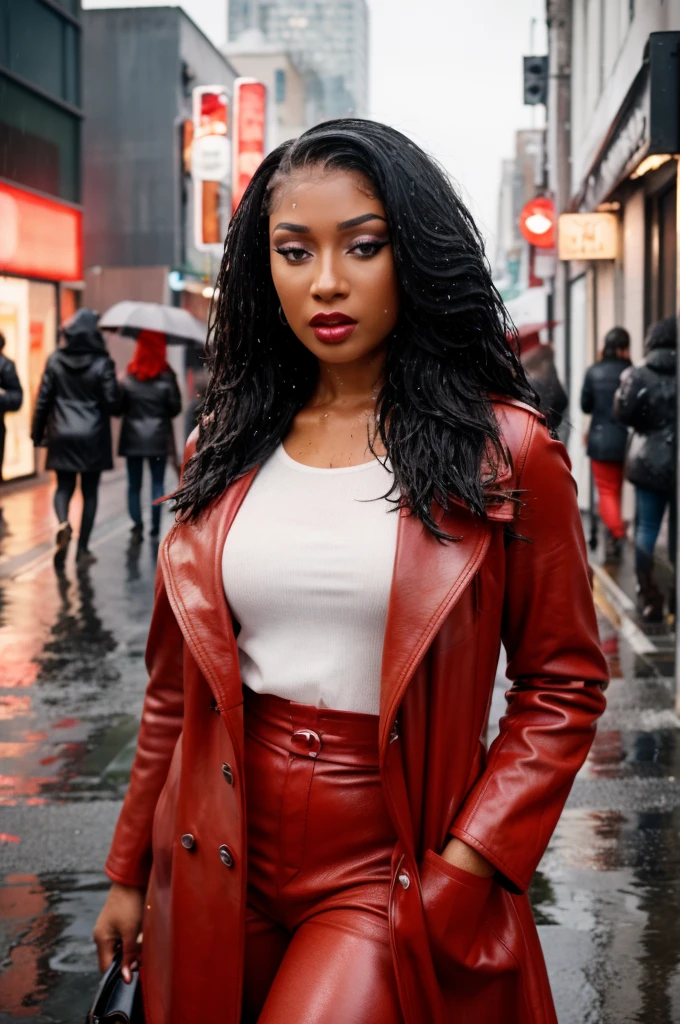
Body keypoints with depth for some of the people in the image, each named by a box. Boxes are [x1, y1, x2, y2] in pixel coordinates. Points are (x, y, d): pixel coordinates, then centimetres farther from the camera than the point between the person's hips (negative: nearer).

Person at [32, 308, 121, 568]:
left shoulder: (55, 361, -1)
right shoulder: (102, 364, -9)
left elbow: (43, 400, 1)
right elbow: (112, 403, -10)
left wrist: (38, 434, 9)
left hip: (62, 436, 2)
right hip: (93, 438, -2)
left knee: (64, 487, 13)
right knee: (89, 492, 9)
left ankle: (63, 523, -18)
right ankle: (82, 549, 9)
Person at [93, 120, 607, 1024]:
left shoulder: (504, 452, -7)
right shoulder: (227, 449, 4)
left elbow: (563, 685, -4)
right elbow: (177, 684, 9)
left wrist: (465, 865, -12)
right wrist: (131, 871, 11)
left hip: (392, 864, -4)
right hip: (222, 860, 4)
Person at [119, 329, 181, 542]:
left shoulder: (129, 376, -5)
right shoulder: (166, 377, -8)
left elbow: (119, 406, -4)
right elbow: (175, 407, -4)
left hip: (132, 438, 1)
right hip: (159, 437, -1)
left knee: (134, 485, 7)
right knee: (157, 483, 8)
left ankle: (137, 526, -2)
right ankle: (155, 527, 6)